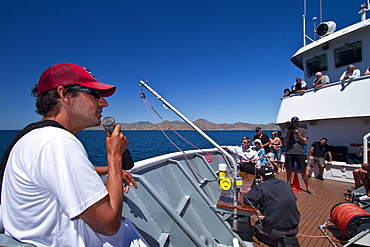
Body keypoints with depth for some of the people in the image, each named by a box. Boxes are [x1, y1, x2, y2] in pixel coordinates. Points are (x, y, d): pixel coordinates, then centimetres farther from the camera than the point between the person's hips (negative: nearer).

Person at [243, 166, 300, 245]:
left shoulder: (261, 187, -10)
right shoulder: (285, 184, 6)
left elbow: (246, 199, -13)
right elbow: (294, 199, 18)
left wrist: (257, 206, 8)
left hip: (277, 231, -7)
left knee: (256, 227, 20)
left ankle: (277, 242, 3)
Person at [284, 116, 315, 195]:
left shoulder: (303, 130, 9)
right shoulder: (287, 130, 11)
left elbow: (305, 142, 2)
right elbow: (286, 141, 3)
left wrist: (297, 133, -9)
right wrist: (289, 132, -7)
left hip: (300, 153, -1)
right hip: (289, 152, 1)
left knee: (303, 171, 1)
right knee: (289, 170, 6)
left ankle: (308, 188, 14)